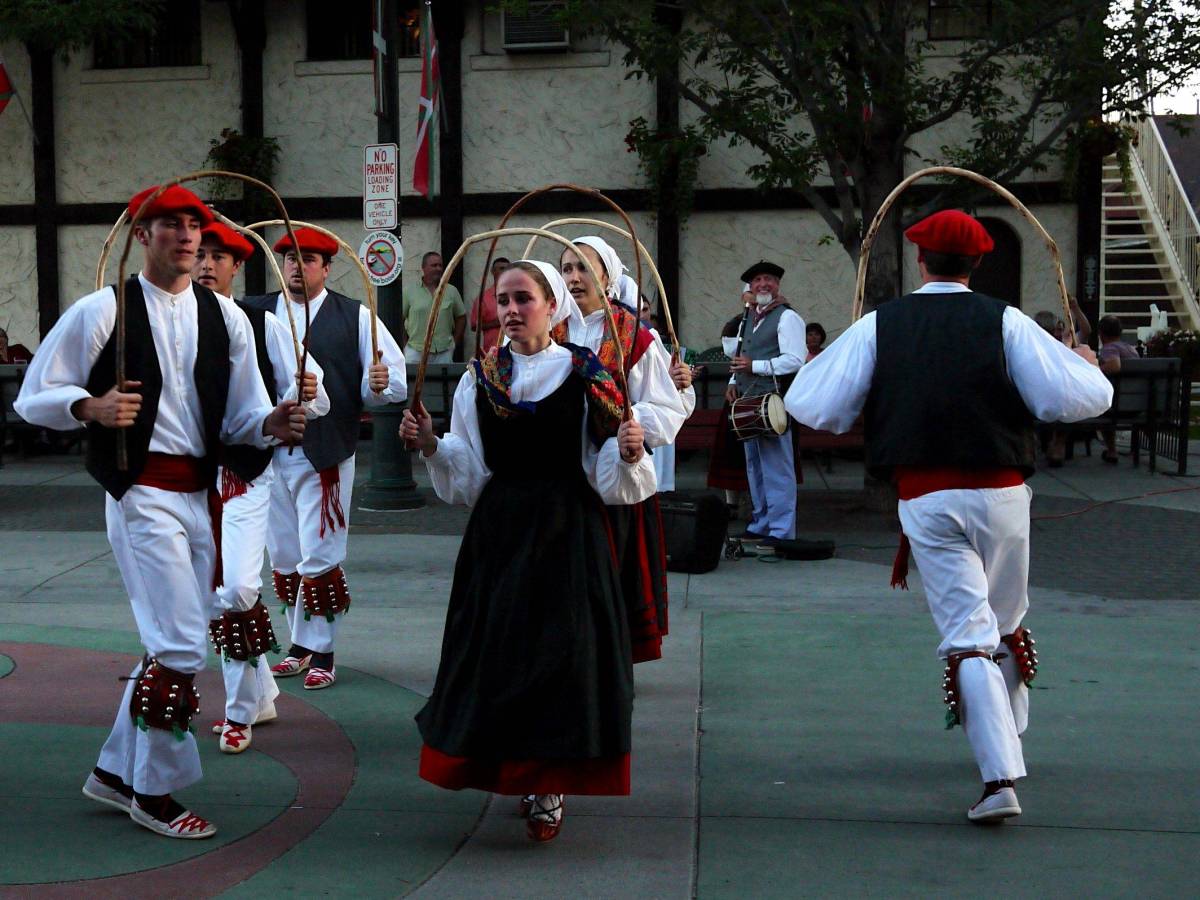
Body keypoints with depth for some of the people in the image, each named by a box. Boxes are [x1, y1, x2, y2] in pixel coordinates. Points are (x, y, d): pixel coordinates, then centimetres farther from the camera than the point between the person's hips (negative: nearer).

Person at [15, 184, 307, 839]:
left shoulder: (225, 316, 9)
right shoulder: (102, 311, -4)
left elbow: (240, 416, 10)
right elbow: (34, 398, -3)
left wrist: (271, 423, -13)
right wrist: (91, 406, -22)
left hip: (201, 494, 6)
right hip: (141, 492, -6)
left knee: (171, 644, 13)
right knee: (182, 645, -12)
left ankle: (116, 771, 29)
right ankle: (154, 792, 5)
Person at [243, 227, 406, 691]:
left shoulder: (356, 317, 2)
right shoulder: (253, 313, 7)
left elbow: (395, 381, -1)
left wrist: (379, 384, -23)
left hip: (326, 457, -3)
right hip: (267, 454, 3)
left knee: (319, 558, -3)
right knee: (283, 557, 13)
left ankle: (319, 652, 10)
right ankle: (301, 646, 27)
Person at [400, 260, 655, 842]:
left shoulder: (585, 374, -2)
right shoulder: (480, 376, 7)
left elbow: (605, 475, -3)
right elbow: (467, 472, 8)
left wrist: (627, 452, -23)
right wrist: (431, 444, -8)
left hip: (567, 530, -3)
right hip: (500, 529, 3)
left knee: (561, 647, -2)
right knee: (497, 644, 5)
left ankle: (549, 789, 13)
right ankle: (515, 770, 25)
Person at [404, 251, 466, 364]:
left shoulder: (452, 291, 8)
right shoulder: (410, 292, 3)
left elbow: (461, 317, 14)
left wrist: (455, 342, 7)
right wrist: (405, 345, 2)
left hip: (444, 352, 2)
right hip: (416, 351, -1)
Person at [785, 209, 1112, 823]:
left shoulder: (879, 326, 0)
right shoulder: (1004, 322, -2)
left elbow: (811, 405, -1)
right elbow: (1077, 397, -9)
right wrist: (1085, 363, 14)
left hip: (925, 500, -1)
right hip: (1001, 495, 1)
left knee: (967, 633, 0)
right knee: (1005, 623, 22)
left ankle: (1000, 777, -11)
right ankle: (1006, 734, 40)